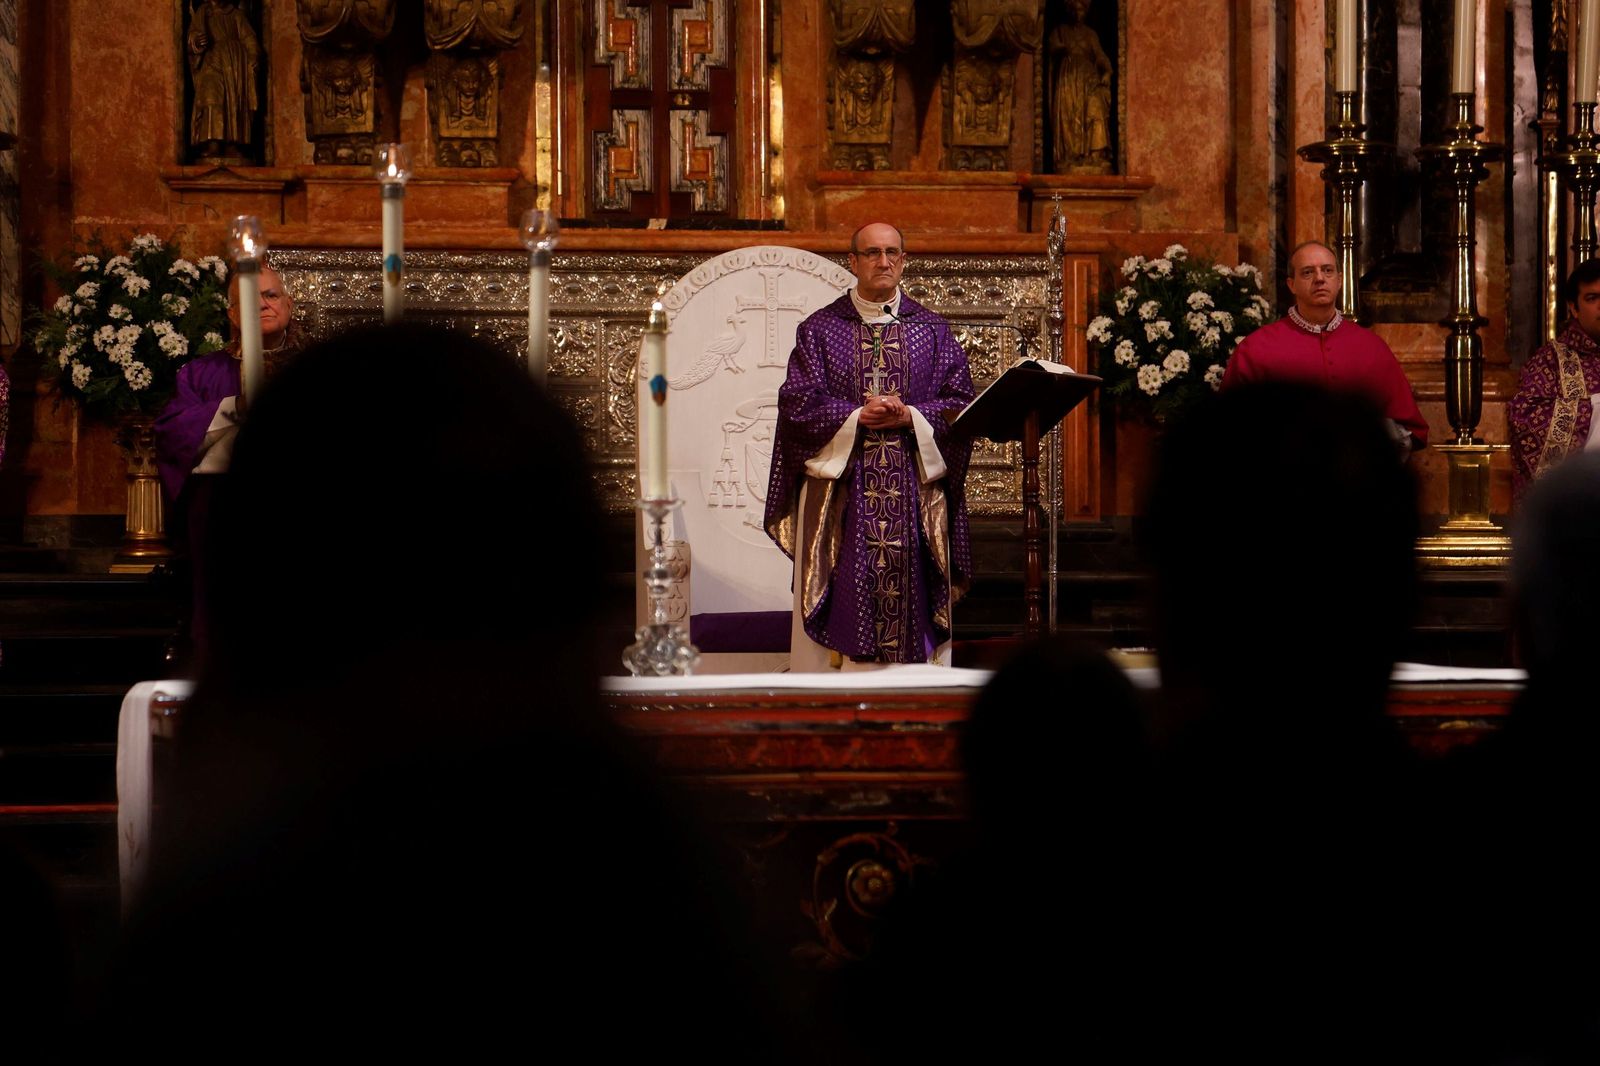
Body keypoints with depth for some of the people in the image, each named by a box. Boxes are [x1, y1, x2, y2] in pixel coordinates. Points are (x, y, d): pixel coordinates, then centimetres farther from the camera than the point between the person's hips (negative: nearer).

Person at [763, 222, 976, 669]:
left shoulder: (932, 330, 10)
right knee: (845, 596, -4)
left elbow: (960, 403, 4)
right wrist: (858, 416, -16)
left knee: (913, 593, -1)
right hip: (840, 489, -1)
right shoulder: (820, 329, 6)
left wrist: (910, 416, -14)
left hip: (915, 489, 1)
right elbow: (799, 403, -3)